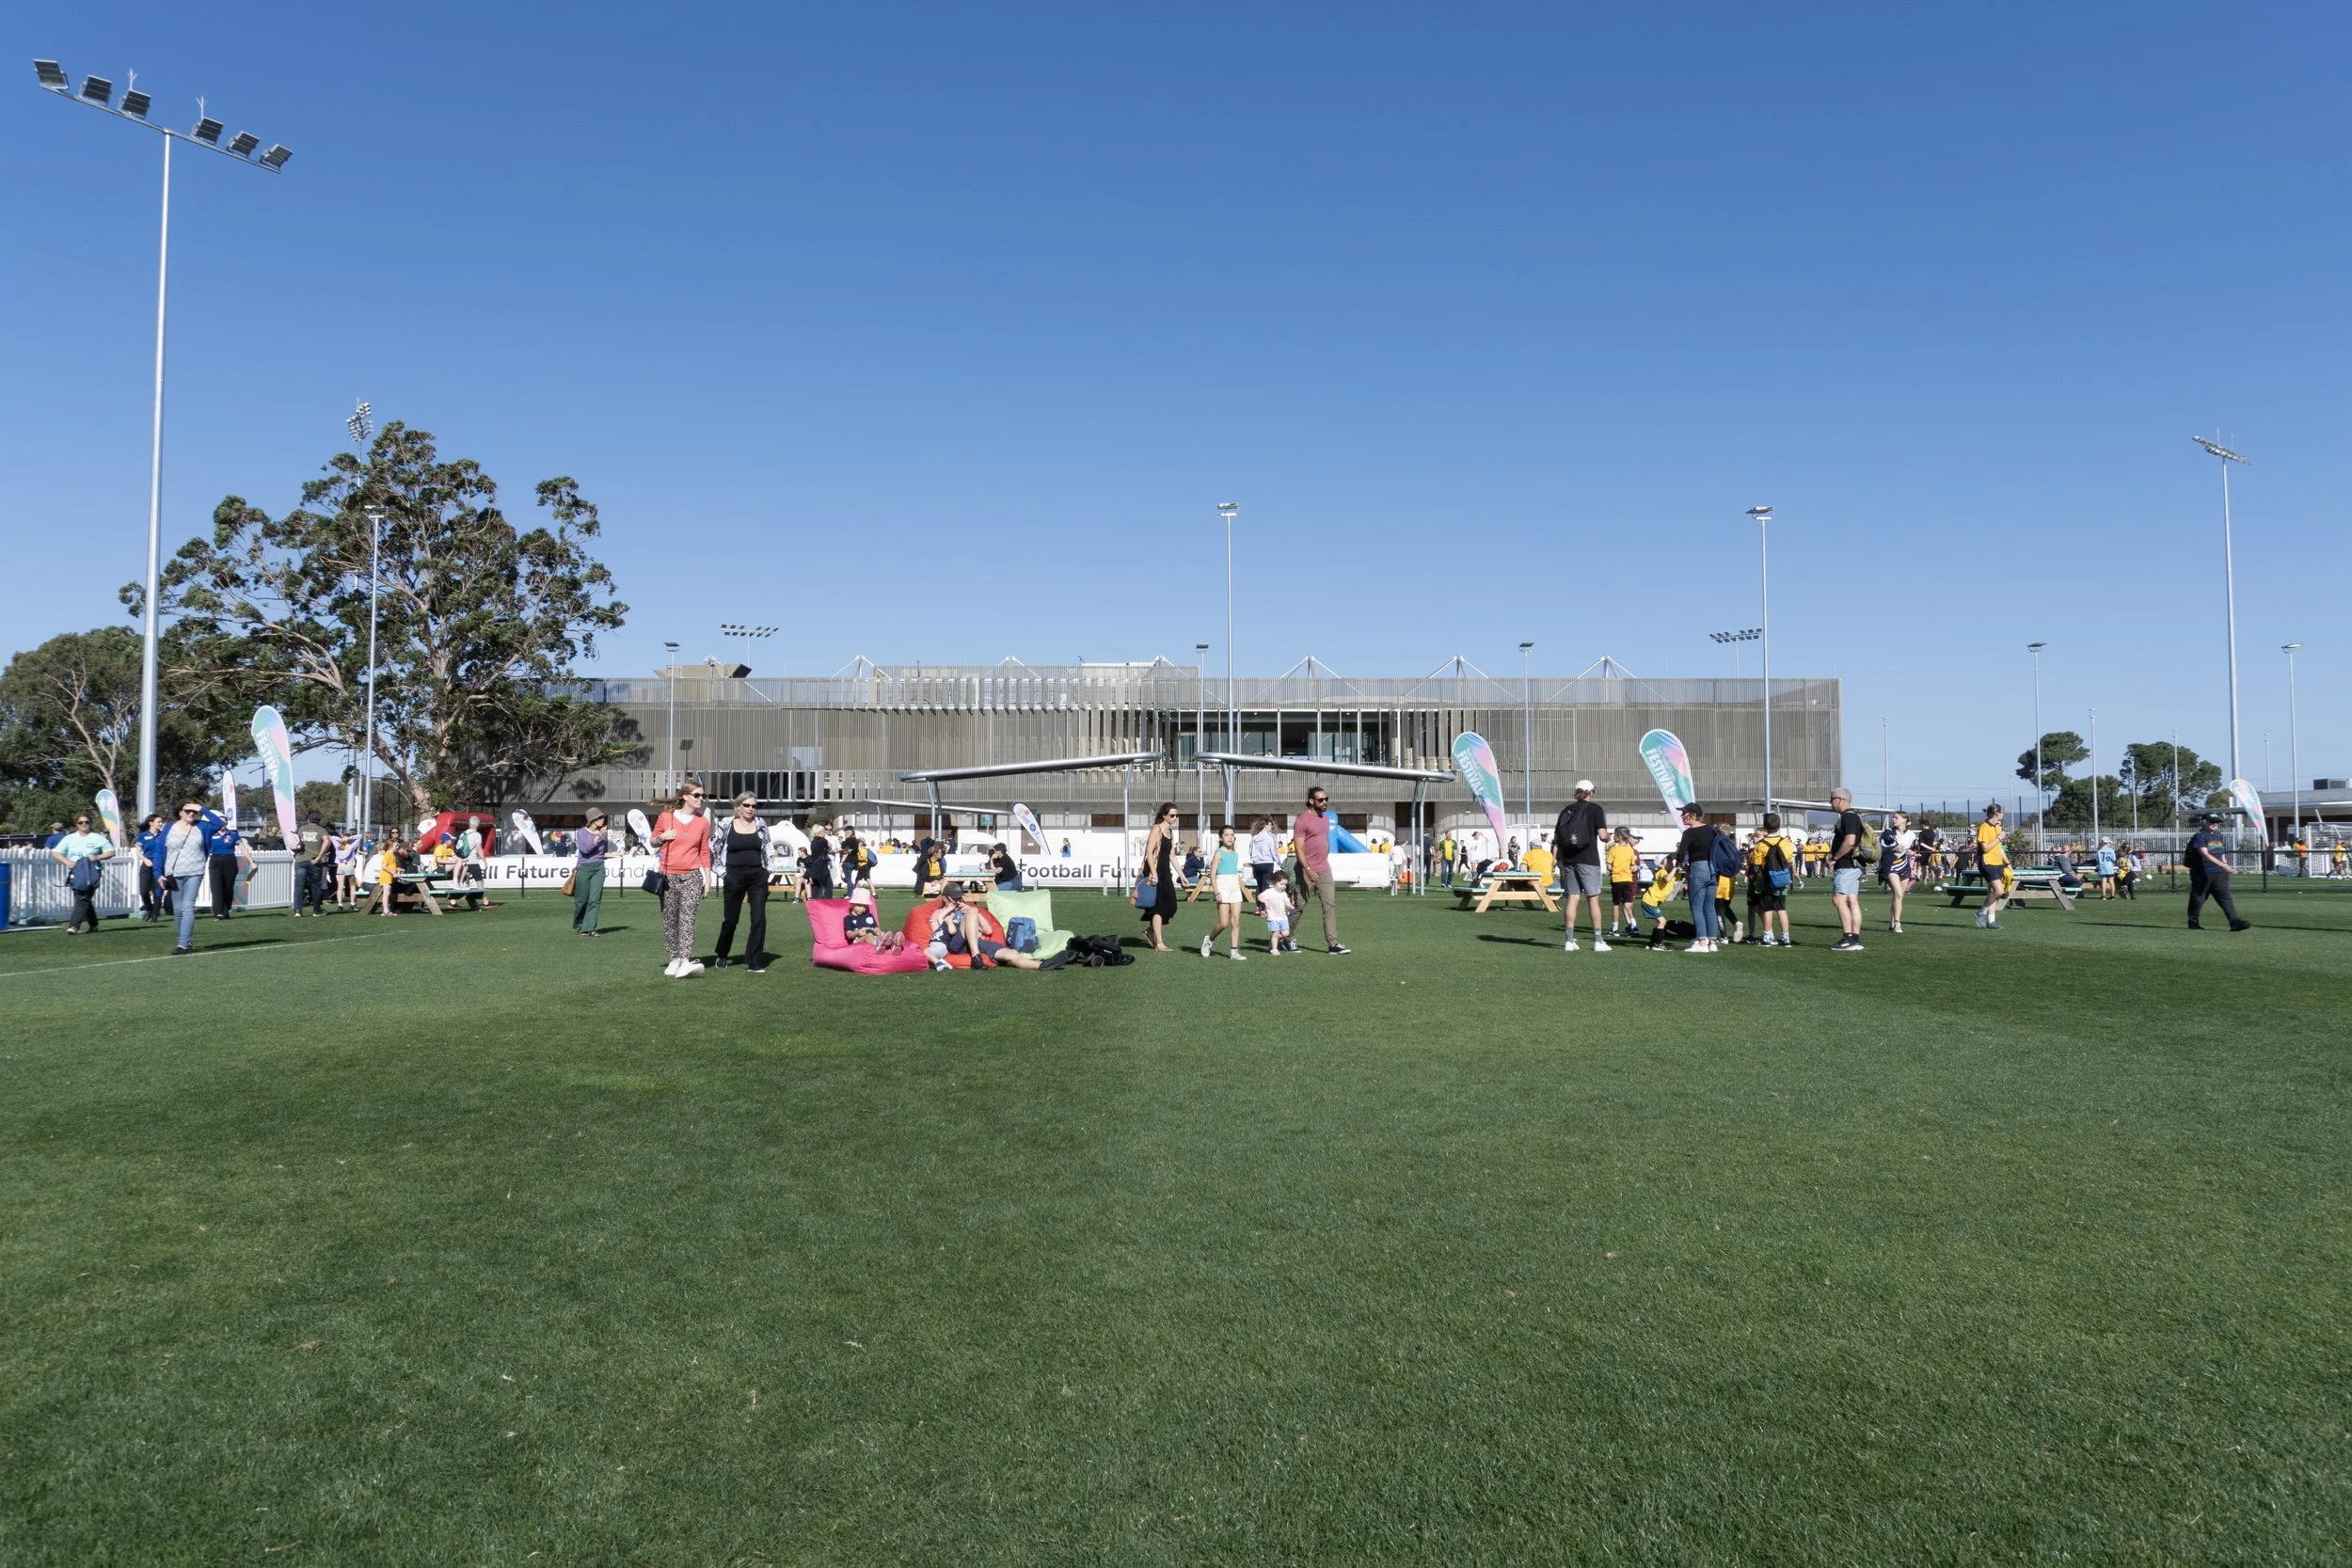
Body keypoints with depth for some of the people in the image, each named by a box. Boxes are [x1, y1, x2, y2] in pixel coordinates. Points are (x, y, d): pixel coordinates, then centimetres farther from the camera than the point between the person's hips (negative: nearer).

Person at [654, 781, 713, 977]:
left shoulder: (702, 822, 4)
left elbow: (704, 852, 9)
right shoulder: (665, 817, 1)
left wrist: (708, 877, 6)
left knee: (687, 918, -13)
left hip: (692, 877, -1)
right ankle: (674, 959, 16)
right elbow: (653, 840, 15)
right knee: (669, 920, 5)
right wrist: (662, 837, -8)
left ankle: (685, 962, -23)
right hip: (668, 876, 1)